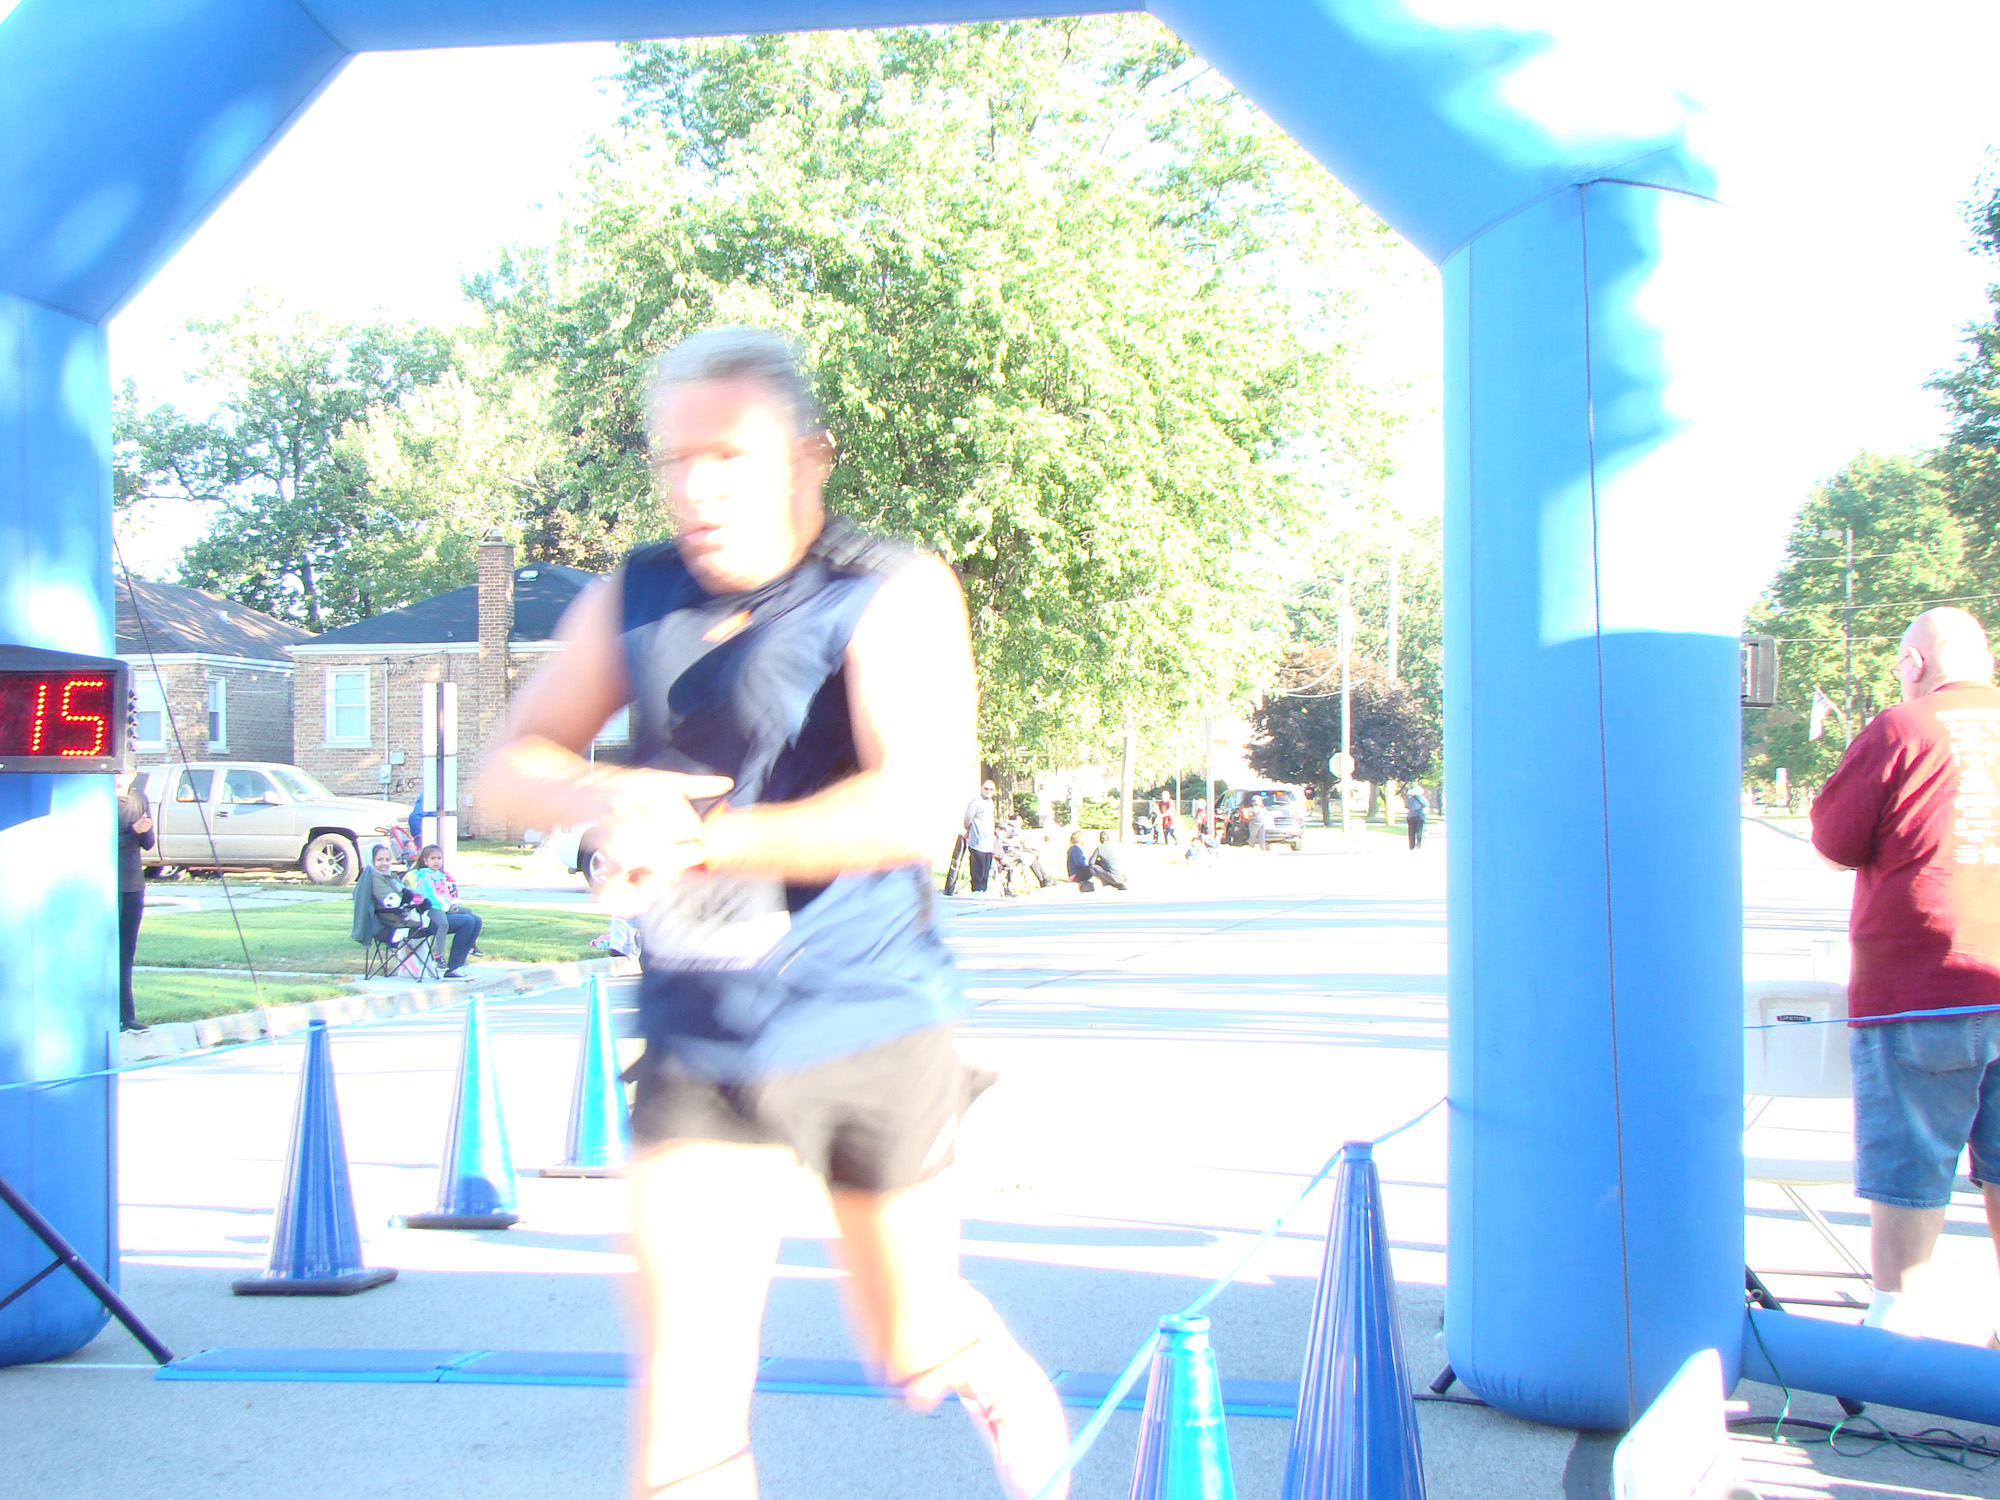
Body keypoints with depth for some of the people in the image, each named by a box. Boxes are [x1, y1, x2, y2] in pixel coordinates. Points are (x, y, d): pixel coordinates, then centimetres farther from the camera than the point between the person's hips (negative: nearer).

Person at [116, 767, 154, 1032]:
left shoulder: (140, 799, 12)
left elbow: (148, 844, 9)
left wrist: (145, 831, -12)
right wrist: (133, 831, -19)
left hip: (134, 883, 6)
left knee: (127, 952, 9)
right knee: (111, 949, -6)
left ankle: (126, 1016, 13)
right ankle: (122, 1013, -5)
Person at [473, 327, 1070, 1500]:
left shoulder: (890, 597, -12)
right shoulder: (632, 603, 3)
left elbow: (920, 805, -26)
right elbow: (512, 767, 6)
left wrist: (702, 839, -26)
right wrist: (604, 795, -17)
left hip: (871, 1033, -3)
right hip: (698, 1050, 3)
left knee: (912, 1346, 17)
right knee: (686, 1384, -7)